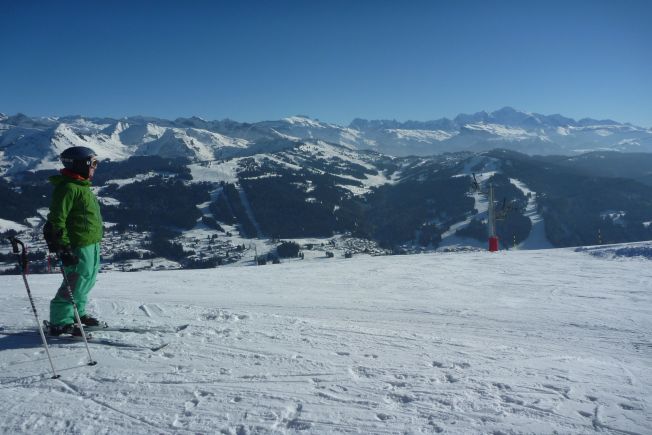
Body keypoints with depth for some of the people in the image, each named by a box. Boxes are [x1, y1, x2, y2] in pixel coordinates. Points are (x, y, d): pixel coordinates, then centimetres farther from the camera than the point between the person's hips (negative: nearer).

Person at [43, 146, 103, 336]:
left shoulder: (82, 185, 15)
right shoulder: (68, 188, -17)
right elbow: (56, 220, -21)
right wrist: (63, 247, -23)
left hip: (92, 244, 10)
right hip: (79, 247, -10)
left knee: (86, 282, 19)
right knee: (75, 284, -5)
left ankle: (77, 313, 34)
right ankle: (60, 323, 6)